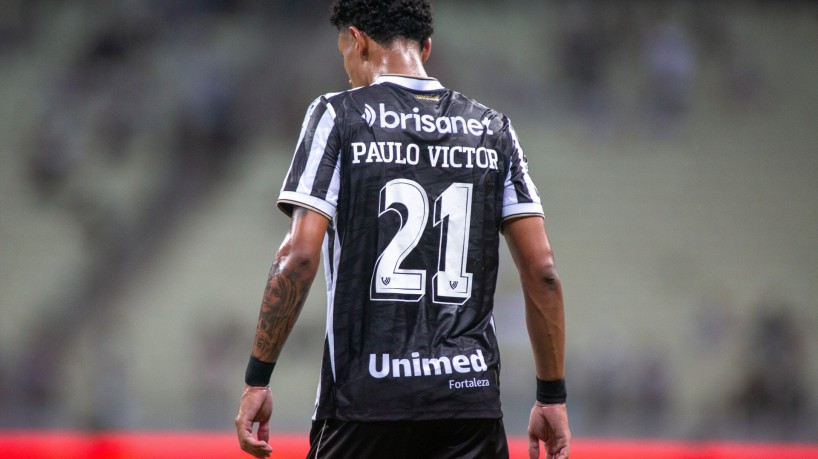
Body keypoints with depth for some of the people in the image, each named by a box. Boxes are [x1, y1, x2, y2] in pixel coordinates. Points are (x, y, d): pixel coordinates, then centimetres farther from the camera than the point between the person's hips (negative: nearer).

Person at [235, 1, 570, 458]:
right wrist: (553, 396, 13)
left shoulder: (338, 115, 1)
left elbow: (300, 256, -9)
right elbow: (542, 270, 7)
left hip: (364, 400, -3)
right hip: (472, 398, 3)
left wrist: (258, 378, -4)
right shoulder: (493, 128, 11)